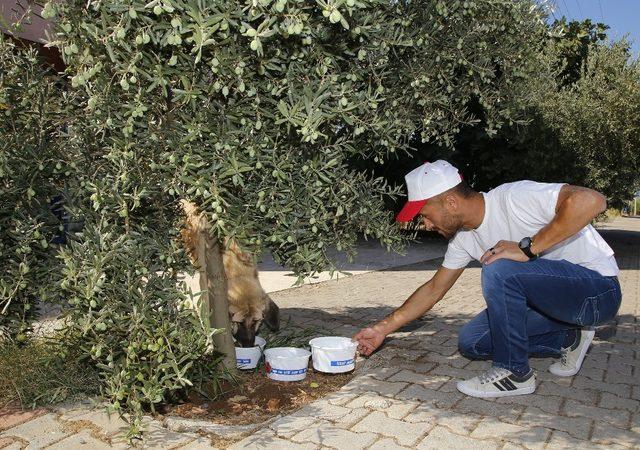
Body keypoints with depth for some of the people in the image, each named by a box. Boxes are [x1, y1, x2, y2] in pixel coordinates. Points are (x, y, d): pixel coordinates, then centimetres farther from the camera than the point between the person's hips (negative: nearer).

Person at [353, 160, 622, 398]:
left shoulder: (513, 197, -24)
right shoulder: (463, 237, 1)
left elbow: (590, 200, -37)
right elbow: (434, 289, 9)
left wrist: (528, 248, -34)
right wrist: (383, 328, 8)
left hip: (597, 290, -8)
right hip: (554, 295, 8)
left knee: (499, 270, -31)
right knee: (470, 343, 2)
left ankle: (514, 374, -13)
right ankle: (568, 339, 12)